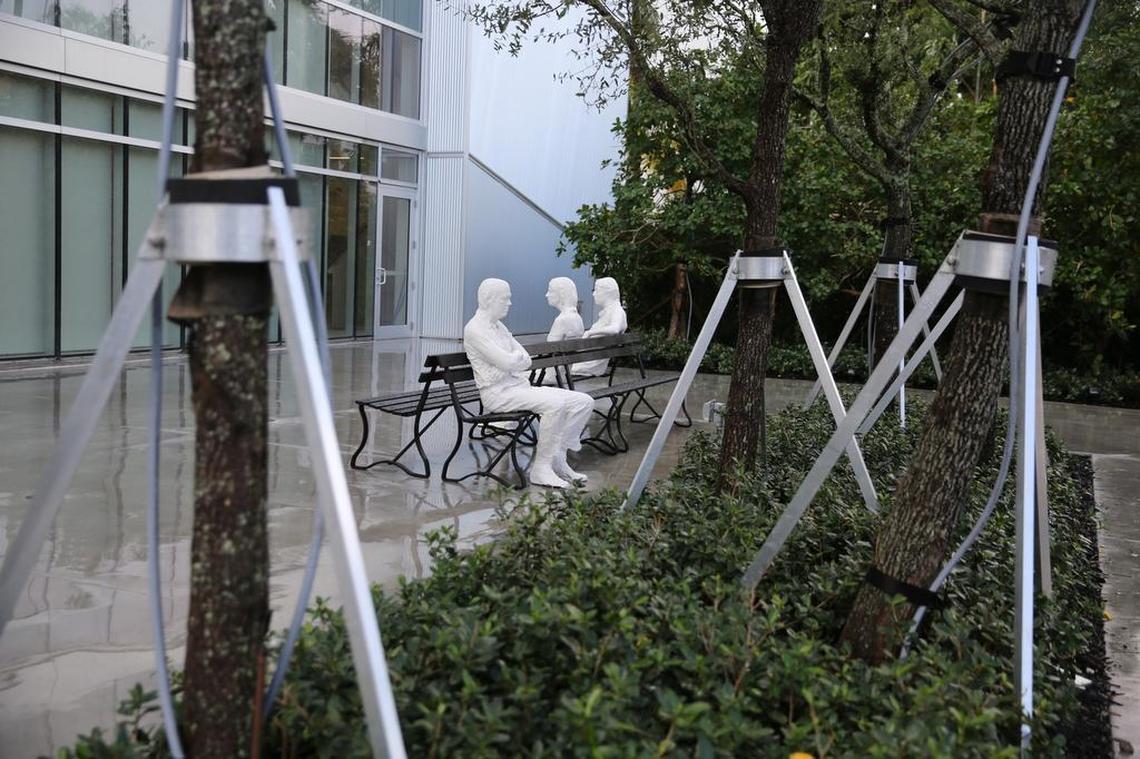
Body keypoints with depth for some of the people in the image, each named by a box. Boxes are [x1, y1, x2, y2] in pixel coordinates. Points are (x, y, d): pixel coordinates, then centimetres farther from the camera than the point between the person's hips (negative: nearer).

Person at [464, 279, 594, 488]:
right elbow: (507, 362, -19)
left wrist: (514, 359, -9)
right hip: (498, 392, -9)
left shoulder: (498, 326, 19)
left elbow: (526, 360, 11)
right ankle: (540, 469, -21)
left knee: (584, 402, -6)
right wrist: (519, 356, 2)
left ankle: (557, 458, -3)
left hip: (518, 385, 9)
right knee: (555, 404, -32)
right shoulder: (474, 329, -10)